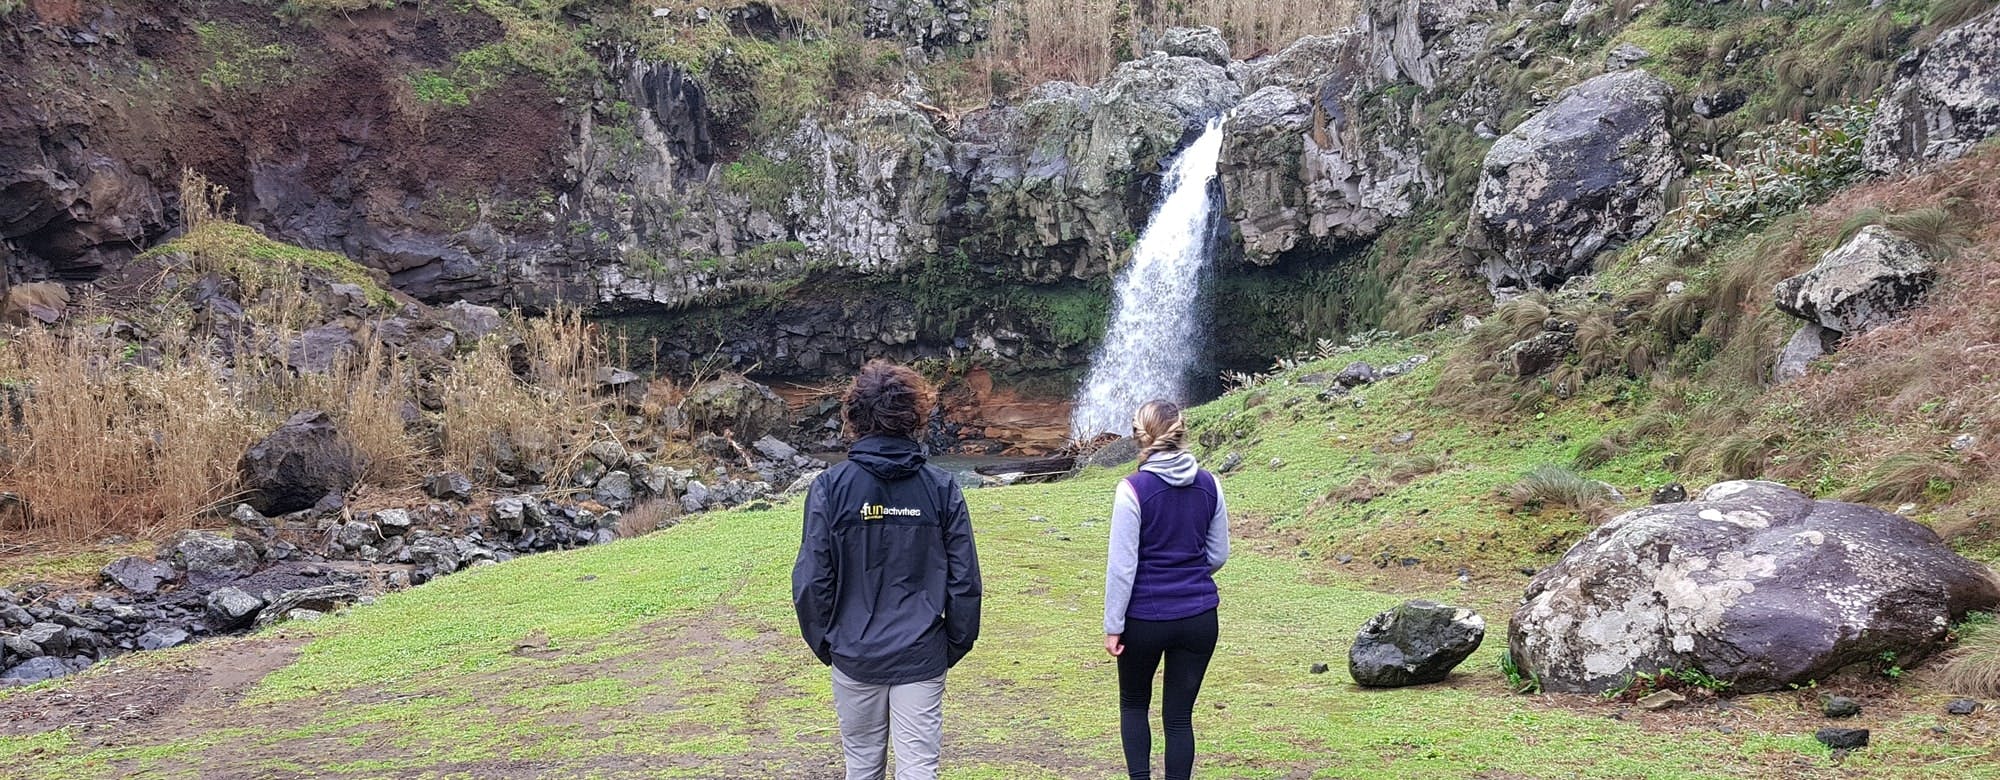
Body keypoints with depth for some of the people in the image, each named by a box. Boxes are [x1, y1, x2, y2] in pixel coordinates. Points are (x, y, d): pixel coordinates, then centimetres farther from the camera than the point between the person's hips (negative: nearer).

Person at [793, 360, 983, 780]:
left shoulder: (831, 487, -9)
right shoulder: (941, 488, -6)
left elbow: (812, 580, -8)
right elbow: (965, 581, -4)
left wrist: (824, 642, 7)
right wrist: (956, 644, 9)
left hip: (855, 655, 0)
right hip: (922, 657, 0)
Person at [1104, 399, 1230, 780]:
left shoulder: (1133, 489, -14)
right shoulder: (1208, 485, -1)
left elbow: (1122, 566, -13)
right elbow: (1218, 554, 9)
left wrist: (1113, 626, -5)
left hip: (1145, 618, -3)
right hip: (1199, 618, 3)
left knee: (1133, 704, 19)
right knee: (1179, 715, 11)